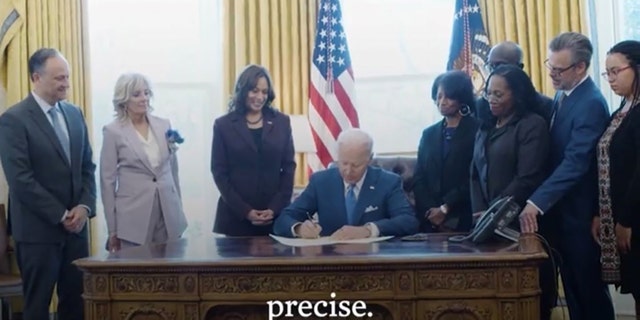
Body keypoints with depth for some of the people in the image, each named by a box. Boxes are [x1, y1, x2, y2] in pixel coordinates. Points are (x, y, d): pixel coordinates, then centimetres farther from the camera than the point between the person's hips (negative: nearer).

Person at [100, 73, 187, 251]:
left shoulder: (164, 125, 7)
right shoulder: (113, 131, -3)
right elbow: (108, 181, -2)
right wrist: (112, 229, -3)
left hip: (169, 215, 3)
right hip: (133, 219, -3)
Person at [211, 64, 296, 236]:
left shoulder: (282, 122, 8)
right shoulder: (224, 124, 4)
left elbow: (288, 167, 6)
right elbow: (219, 172, 0)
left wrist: (275, 208, -5)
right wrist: (244, 210, -9)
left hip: (274, 214, 1)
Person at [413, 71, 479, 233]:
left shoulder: (477, 131, 0)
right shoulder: (428, 134, 15)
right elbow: (418, 179, 9)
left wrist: (445, 209, -11)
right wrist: (430, 211, -6)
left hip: (463, 219, -4)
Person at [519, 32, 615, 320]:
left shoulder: (591, 104, -19)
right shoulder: (562, 97, 10)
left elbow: (575, 162, -28)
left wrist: (536, 203, -34)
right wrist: (540, 203, 9)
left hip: (579, 215, -8)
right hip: (559, 211, 8)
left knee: (590, 290, 4)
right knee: (572, 288, 15)